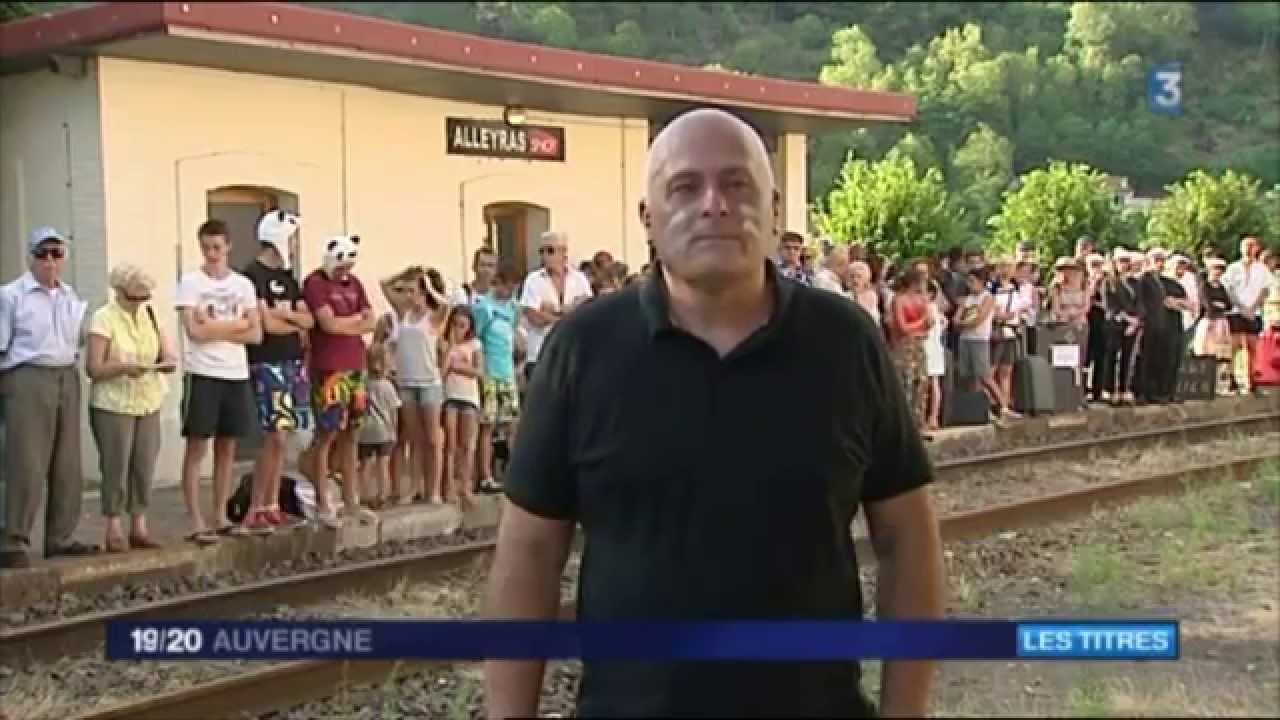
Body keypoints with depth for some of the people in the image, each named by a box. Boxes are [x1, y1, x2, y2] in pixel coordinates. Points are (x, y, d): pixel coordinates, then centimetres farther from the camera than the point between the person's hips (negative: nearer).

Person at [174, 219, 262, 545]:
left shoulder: (244, 284, 9)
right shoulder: (190, 282, -3)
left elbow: (255, 335, 3)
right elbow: (195, 331, -14)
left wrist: (215, 329, -9)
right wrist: (236, 324, -5)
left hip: (237, 374, 5)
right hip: (202, 374, -5)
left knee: (227, 447, 9)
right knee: (197, 448, -2)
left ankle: (220, 517, 18)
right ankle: (196, 523, 0)